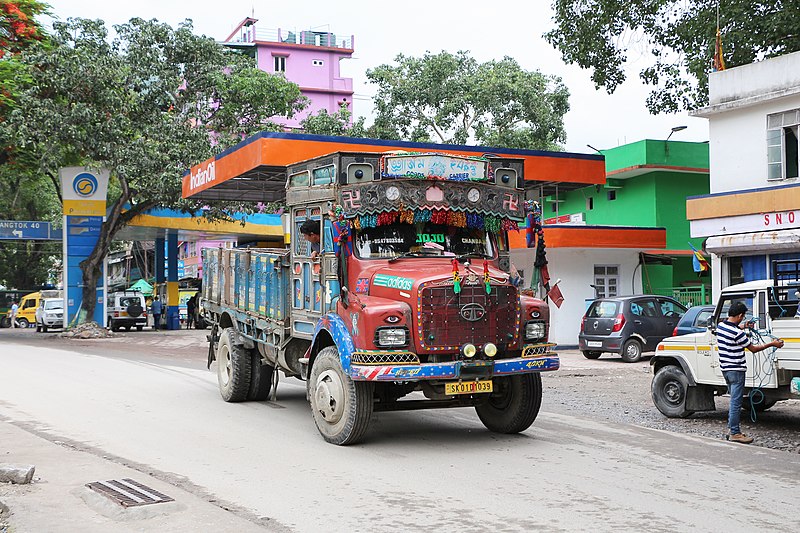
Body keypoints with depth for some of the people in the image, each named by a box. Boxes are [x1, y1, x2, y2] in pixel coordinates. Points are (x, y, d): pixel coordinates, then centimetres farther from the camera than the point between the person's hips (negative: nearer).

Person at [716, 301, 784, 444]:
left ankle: (731, 428, 22)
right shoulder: (737, 333, -22)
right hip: (736, 370, -9)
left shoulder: (720, 326, 3)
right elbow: (753, 348, -11)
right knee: (736, 402, -3)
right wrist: (772, 344, -4)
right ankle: (734, 433, 0)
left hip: (725, 368, 9)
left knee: (734, 400, 18)